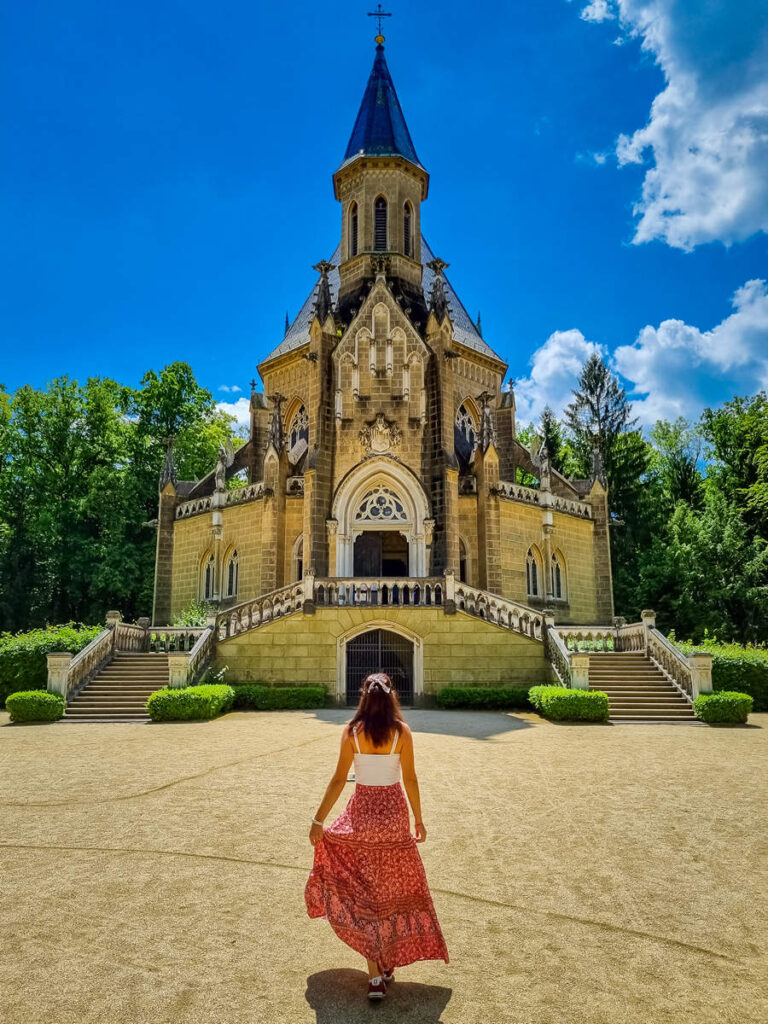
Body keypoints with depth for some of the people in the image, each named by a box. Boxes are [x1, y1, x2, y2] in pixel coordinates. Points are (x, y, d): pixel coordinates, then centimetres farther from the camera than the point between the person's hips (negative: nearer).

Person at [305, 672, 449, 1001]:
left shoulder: (351, 731, -9)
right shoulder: (402, 731, -8)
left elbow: (338, 779, -8)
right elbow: (410, 780, -3)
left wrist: (318, 820, -1)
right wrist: (418, 818, 9)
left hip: (362, 811, 0)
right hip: (394, 810, 1)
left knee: (363, 889, 12)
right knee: (394, 888, 17)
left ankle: (375, 974, 11)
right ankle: (388, 965, 28)